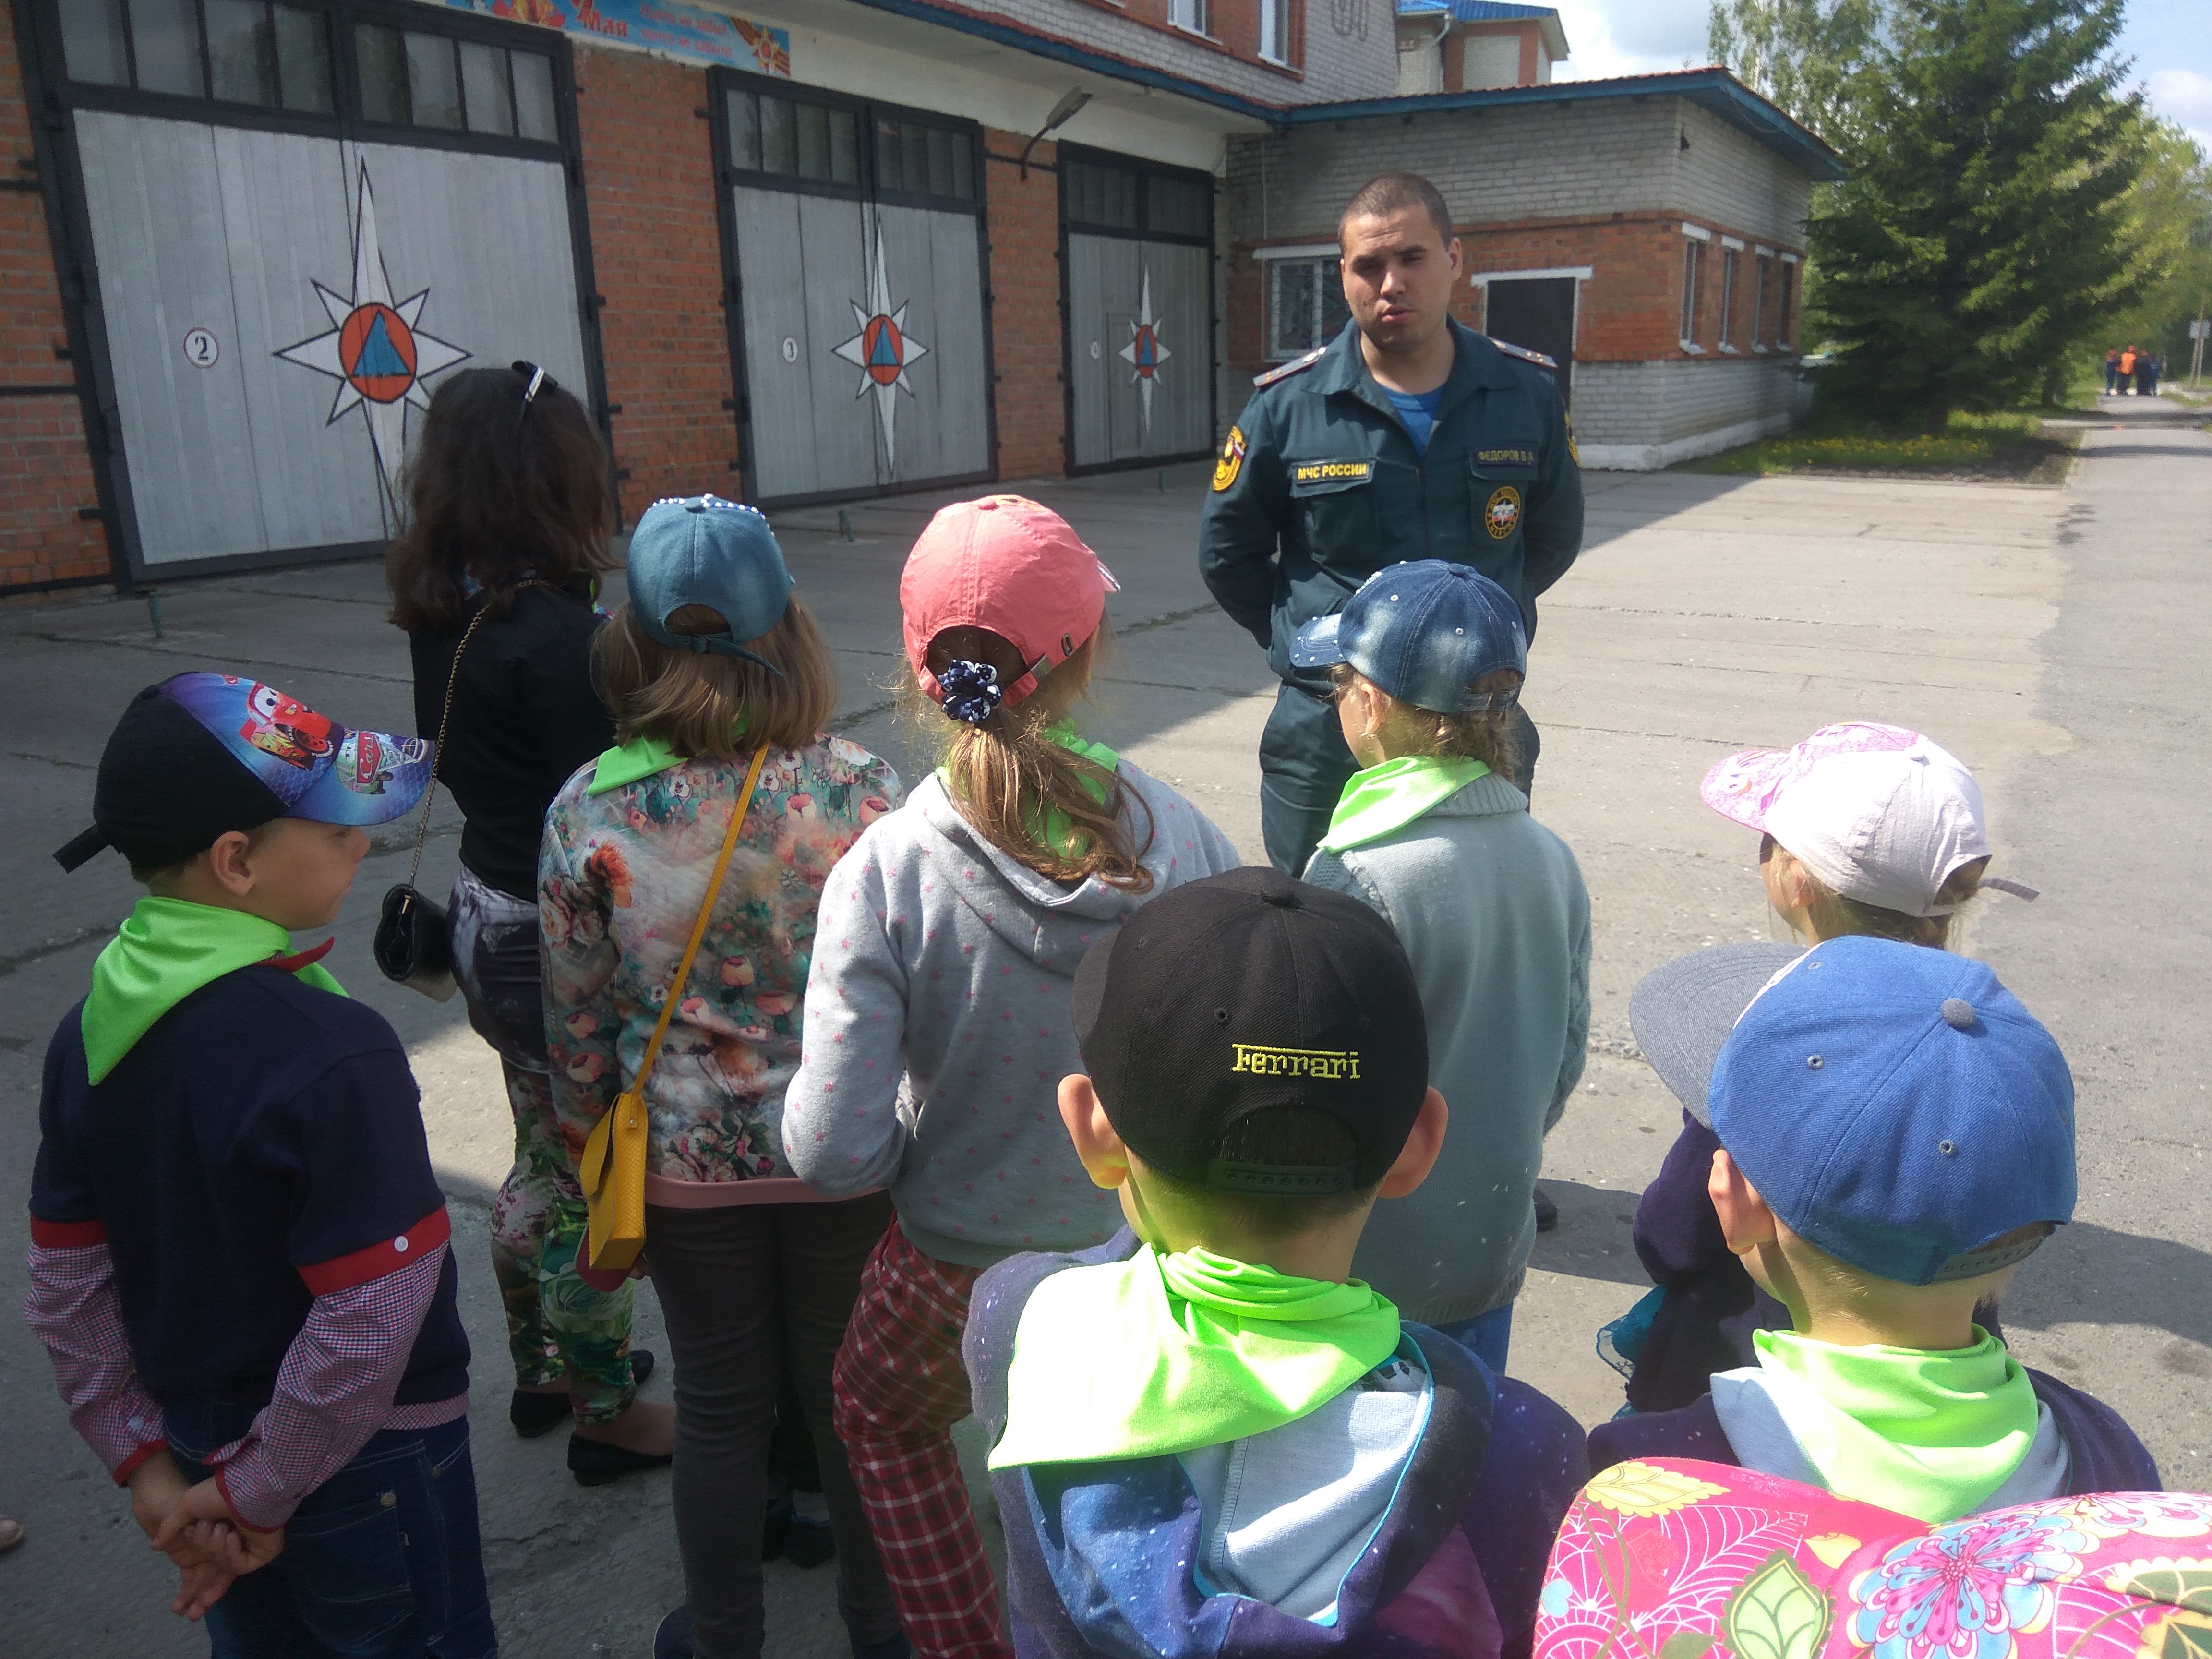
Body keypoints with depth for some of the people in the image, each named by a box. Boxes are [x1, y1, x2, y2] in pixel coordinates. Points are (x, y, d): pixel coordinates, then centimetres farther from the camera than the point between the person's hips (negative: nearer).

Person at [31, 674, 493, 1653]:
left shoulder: (88, 1035, -6)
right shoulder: (331, 1055, -29)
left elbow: (67, 1285, 1)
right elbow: (373, 1318, -27)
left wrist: (142, 1462, 6)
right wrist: (259, 1496, -13)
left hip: (200, 1448, 7)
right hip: (365, 1464, -6)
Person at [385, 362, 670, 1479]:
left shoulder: (443, 612, 0)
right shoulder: (553, 635, -25)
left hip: (489, 918, 9)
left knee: (544, 1166, 25)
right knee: (596, 1189, 10)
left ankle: (543, 1368, 45)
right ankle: (608, 1414, 29)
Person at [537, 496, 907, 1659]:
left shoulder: (588, 812, -13)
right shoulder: (858, 788, -16)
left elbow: (578, 1021, -4)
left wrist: (588, 1148, 12)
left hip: (687, 1163, 1)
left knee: (718, 1406, 19)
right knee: (851, 1392, 19)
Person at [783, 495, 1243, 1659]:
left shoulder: (885, 874, -26)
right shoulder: (1186, 842, -19)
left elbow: (836, 1154, -23)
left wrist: (922, 1121, -2)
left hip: (963, 1273, -2)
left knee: (881, 1414, 31)